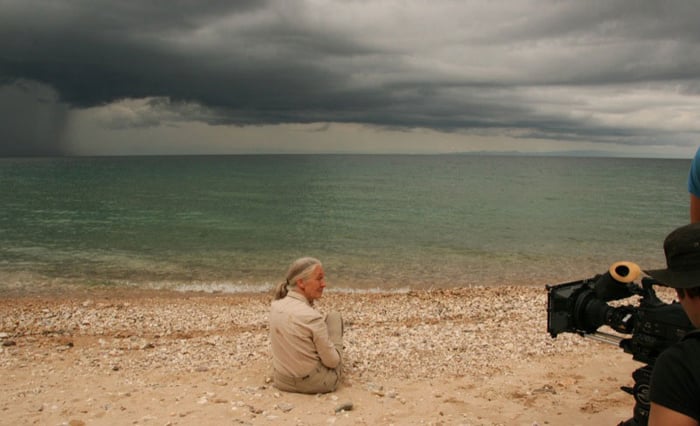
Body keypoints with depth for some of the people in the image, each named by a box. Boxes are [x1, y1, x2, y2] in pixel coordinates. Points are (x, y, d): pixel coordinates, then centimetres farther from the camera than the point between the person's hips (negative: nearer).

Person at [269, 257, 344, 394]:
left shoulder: (275, 306, -6)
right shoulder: (312, 317, -27)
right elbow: (332, 361, -17)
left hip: (282, 381, 6)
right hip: (315, 383, -6)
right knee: (334, 316, 14)